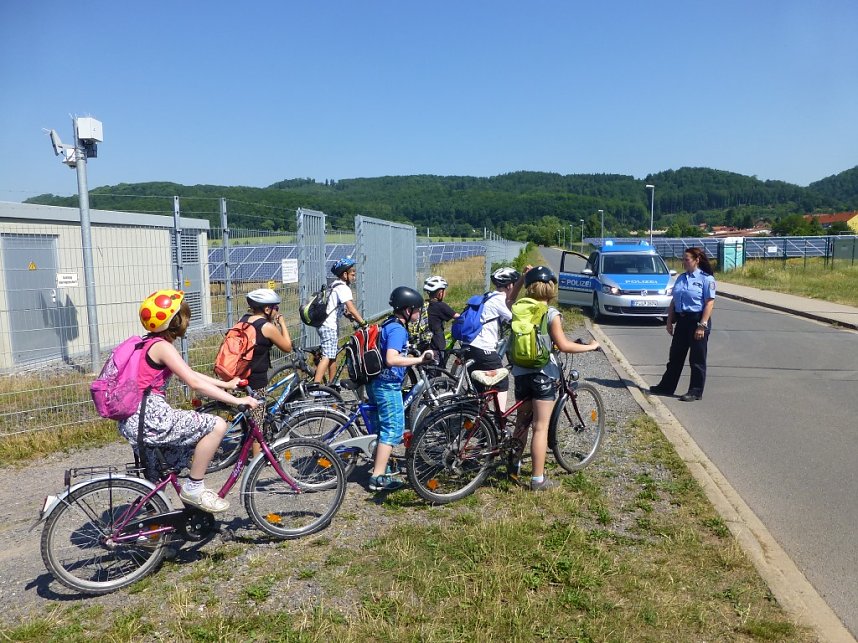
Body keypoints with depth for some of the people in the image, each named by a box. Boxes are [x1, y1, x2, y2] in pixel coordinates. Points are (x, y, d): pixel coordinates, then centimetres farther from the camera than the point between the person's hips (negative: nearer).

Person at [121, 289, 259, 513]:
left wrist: (226, 384, 18)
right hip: (150, 418, -11)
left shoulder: (149, 343, 14)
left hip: (135, 419, 11)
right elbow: (195, 383, -22)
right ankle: (193, 488, -2)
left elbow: (190, 373, 20)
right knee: (217, 425, -15)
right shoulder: (162, 347, -15)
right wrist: (236, 401, -21)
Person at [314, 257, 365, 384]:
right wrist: (363, 323, -23)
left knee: (333, 355, 18)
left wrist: (353, 318, 11)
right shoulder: (343, 288, -14)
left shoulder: (336, 286, 17)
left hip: (330, 325, 11)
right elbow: (351, 308, -24)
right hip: (329, 326, -11)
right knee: (327, 356, -16)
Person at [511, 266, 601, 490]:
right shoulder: (551, 314, -12)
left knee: (521, 421, 20)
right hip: (543, 374, -5)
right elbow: (563, 345, -21)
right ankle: (538, 479, 5)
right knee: (540, 428, 0)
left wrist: (523, 278, 25)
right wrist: (590, 346, -8)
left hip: (521, 373, 5)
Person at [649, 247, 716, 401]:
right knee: (675, 356, 13)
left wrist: (702, 326, -19)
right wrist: (670, 321, 9)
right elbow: (673, 301, 15)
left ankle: (696, 392, 13)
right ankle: (666, 386, 23)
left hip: (697, 320, -6)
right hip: (682, 320, 7)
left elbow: (709, 303, -13)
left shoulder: (706, 279, -8)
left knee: (697, 359, 3)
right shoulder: (681, 278, 12)